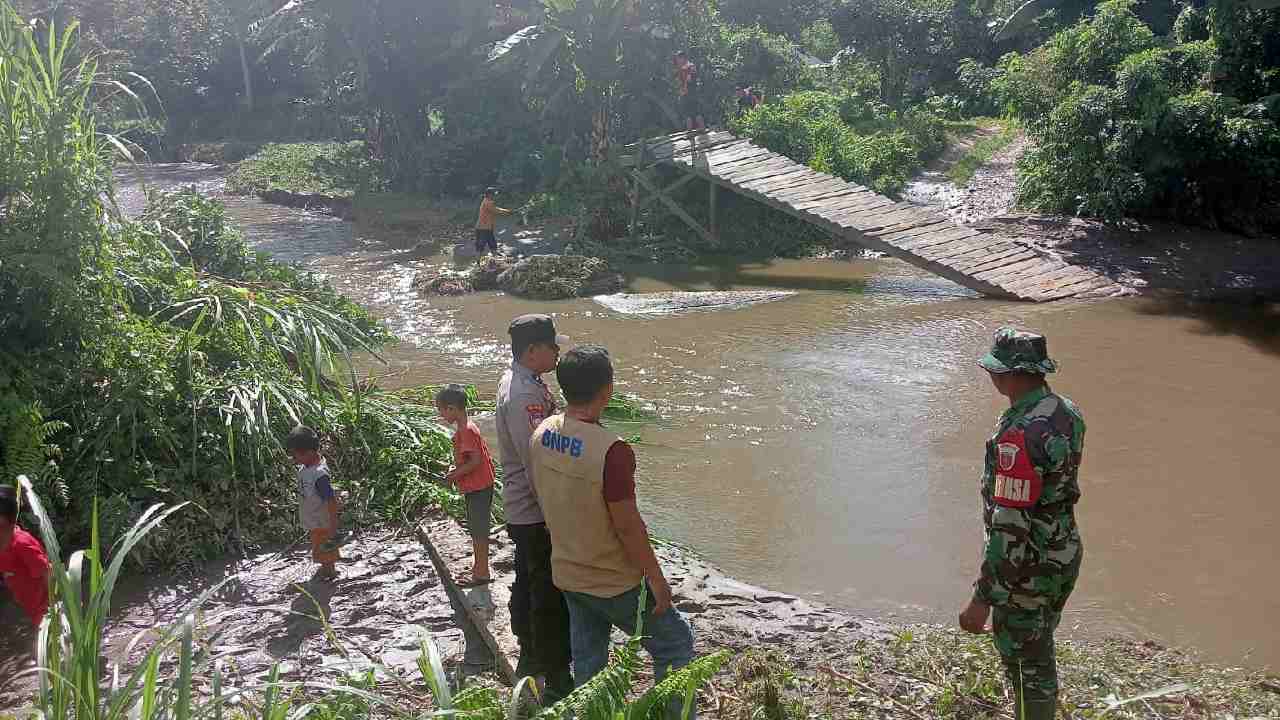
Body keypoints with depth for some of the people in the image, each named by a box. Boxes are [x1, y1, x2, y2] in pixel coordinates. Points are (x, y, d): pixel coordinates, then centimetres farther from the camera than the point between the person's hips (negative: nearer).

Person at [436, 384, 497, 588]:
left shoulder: (466, 430, -20)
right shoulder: (465, 428, 11)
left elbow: (475, 460, -24)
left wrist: (454, 475, -15)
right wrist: (456, 471, 10)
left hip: (478, 488, -10)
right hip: (476, 487, 10)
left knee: (479, 532, -1)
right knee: (476, 530, 18)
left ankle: (482, 573, 6)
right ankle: (478, 568, 28)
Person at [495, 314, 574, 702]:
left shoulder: (515, 380, 8)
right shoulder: (526, 395, -25)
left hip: (521, 510, 11)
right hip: (539, 513, -11)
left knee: (527, 582, 21)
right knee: (551, 596, -2)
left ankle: (530, 658, 36)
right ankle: (557, 680, 6)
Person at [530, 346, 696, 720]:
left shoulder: (541, 434, -7)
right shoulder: (611, 451, -30)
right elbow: (627, 525, -24)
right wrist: (656, 578, -12)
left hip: (567, 574, 7)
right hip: (614, 582, -7)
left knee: (587, 662, 21)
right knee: (675, 645, 13)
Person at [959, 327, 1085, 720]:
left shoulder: (1019, 435, -30)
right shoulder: (1067, 412, -1)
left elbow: (1010, 527, -30)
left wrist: (982, 599, -25)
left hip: (1028, 569, -9)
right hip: (1065, 554, 9)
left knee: (1027, 666, 9)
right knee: (1040, 652, 26)